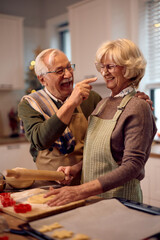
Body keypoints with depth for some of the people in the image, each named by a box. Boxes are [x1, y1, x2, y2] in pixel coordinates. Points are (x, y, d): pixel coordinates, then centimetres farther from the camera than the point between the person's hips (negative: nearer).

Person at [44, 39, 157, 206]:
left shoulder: (137, 108, -15)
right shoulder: (103, 104, 8)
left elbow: (132, 166, -22)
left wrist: (81, 191, -29)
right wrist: (76, 169, -2)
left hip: (119, 199, -6)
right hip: (92, 198, 6)